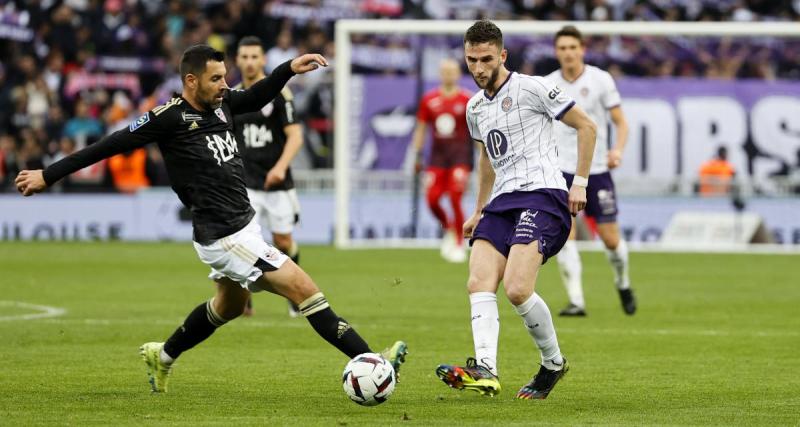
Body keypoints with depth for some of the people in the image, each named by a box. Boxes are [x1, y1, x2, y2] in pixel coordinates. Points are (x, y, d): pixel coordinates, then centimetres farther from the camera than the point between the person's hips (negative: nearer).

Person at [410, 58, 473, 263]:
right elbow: (421, 129, 14)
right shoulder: (429, 100, 7)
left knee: (455, 198, -13)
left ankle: (459, 245, -1)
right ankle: (449, 230, 22)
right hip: (438, 154, 3)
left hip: (460, 154, -3)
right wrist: (416, 155, 10)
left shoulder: (467, 100, -1)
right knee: (432, 199, -8)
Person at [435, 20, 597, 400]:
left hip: (542, 194, -8)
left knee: (517, 289, -22)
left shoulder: (531, 88, -3)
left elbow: (586, 126, 1)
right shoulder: (475, 108, 19)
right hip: (502, 200, 8)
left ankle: (553, 364, -1)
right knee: (479, 285, -15)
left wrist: (580, 182, -5)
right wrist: (478, 212, 35)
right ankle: (485, 371, -29)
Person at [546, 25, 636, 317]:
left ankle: (623, 285, 32)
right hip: (561, 170, 1)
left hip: (596, 170, -1)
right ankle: (576, 301, -14)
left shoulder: (600, 80, -3)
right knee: (564, 235, -15)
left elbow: (621, 123, -1)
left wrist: (617, 150, -19)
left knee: (610, 238, 2)